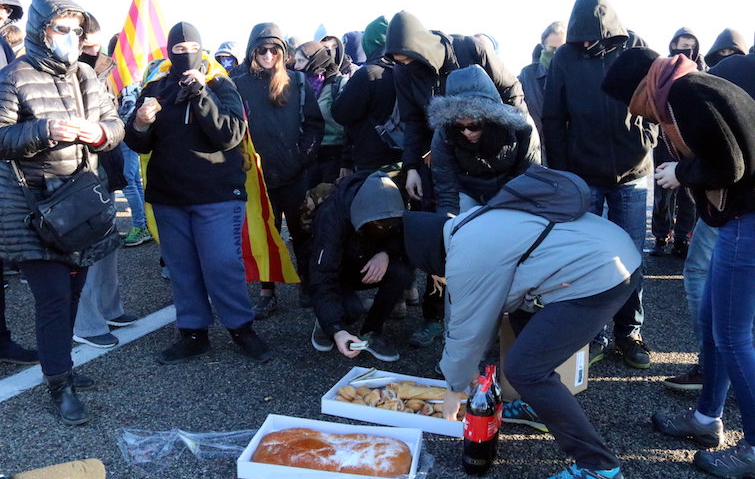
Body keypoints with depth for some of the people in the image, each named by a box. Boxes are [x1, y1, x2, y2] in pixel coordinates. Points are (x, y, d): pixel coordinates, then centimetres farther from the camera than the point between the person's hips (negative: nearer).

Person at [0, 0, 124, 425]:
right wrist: (44, 131, -24)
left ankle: (59, 362, 30)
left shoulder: (86, 76, 11)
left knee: (73, 291, 12)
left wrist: (101, 132, -11)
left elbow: (116, 125, 11)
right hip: (34, 205, -5)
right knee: (54, 297, -6)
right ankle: (61, 385, 6)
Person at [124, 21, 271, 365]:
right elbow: (140, 145, 9)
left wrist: (200, 93, -21)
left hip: (217, 195, -4)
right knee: (181, 268, 9)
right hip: (168, 196, 4)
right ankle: (193, 334, 21)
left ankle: (241, 327, 12)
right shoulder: (155, 90, 9)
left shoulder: (220, 85, 0)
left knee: (222, 265, -5)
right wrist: (139, 125, -13)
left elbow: (231, 135, -15)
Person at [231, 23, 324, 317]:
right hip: (259, 176, 0)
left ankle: (307, 285, 24)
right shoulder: (238, 83, 2)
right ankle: (267, 293, 15)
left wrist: (305, 155, -6)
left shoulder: (296, 82, 4)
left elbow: (314, 123, 3)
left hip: (295, 174, 1)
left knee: (301, 232, 10)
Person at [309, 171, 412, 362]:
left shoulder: (392, 206, -24)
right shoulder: (331, 215, -36)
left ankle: (371, 332, -7)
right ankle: (324, 322, 4)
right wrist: (337, 331, -53)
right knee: (348, 310, -34)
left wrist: (386, 253, -32)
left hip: (371, 267, 4)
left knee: (402, 272, -29)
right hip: (337, 272, -4)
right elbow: (323, 279, -40)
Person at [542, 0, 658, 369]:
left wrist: (646, 140, -6)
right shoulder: (565, 56, -2)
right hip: (582, 176, 0)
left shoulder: (636, 48, -1)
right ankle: (591, 335, 17)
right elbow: (553, 118, 0)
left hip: (631, 175, 1)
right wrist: (560, 171, -4)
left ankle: (629, 333, 21)